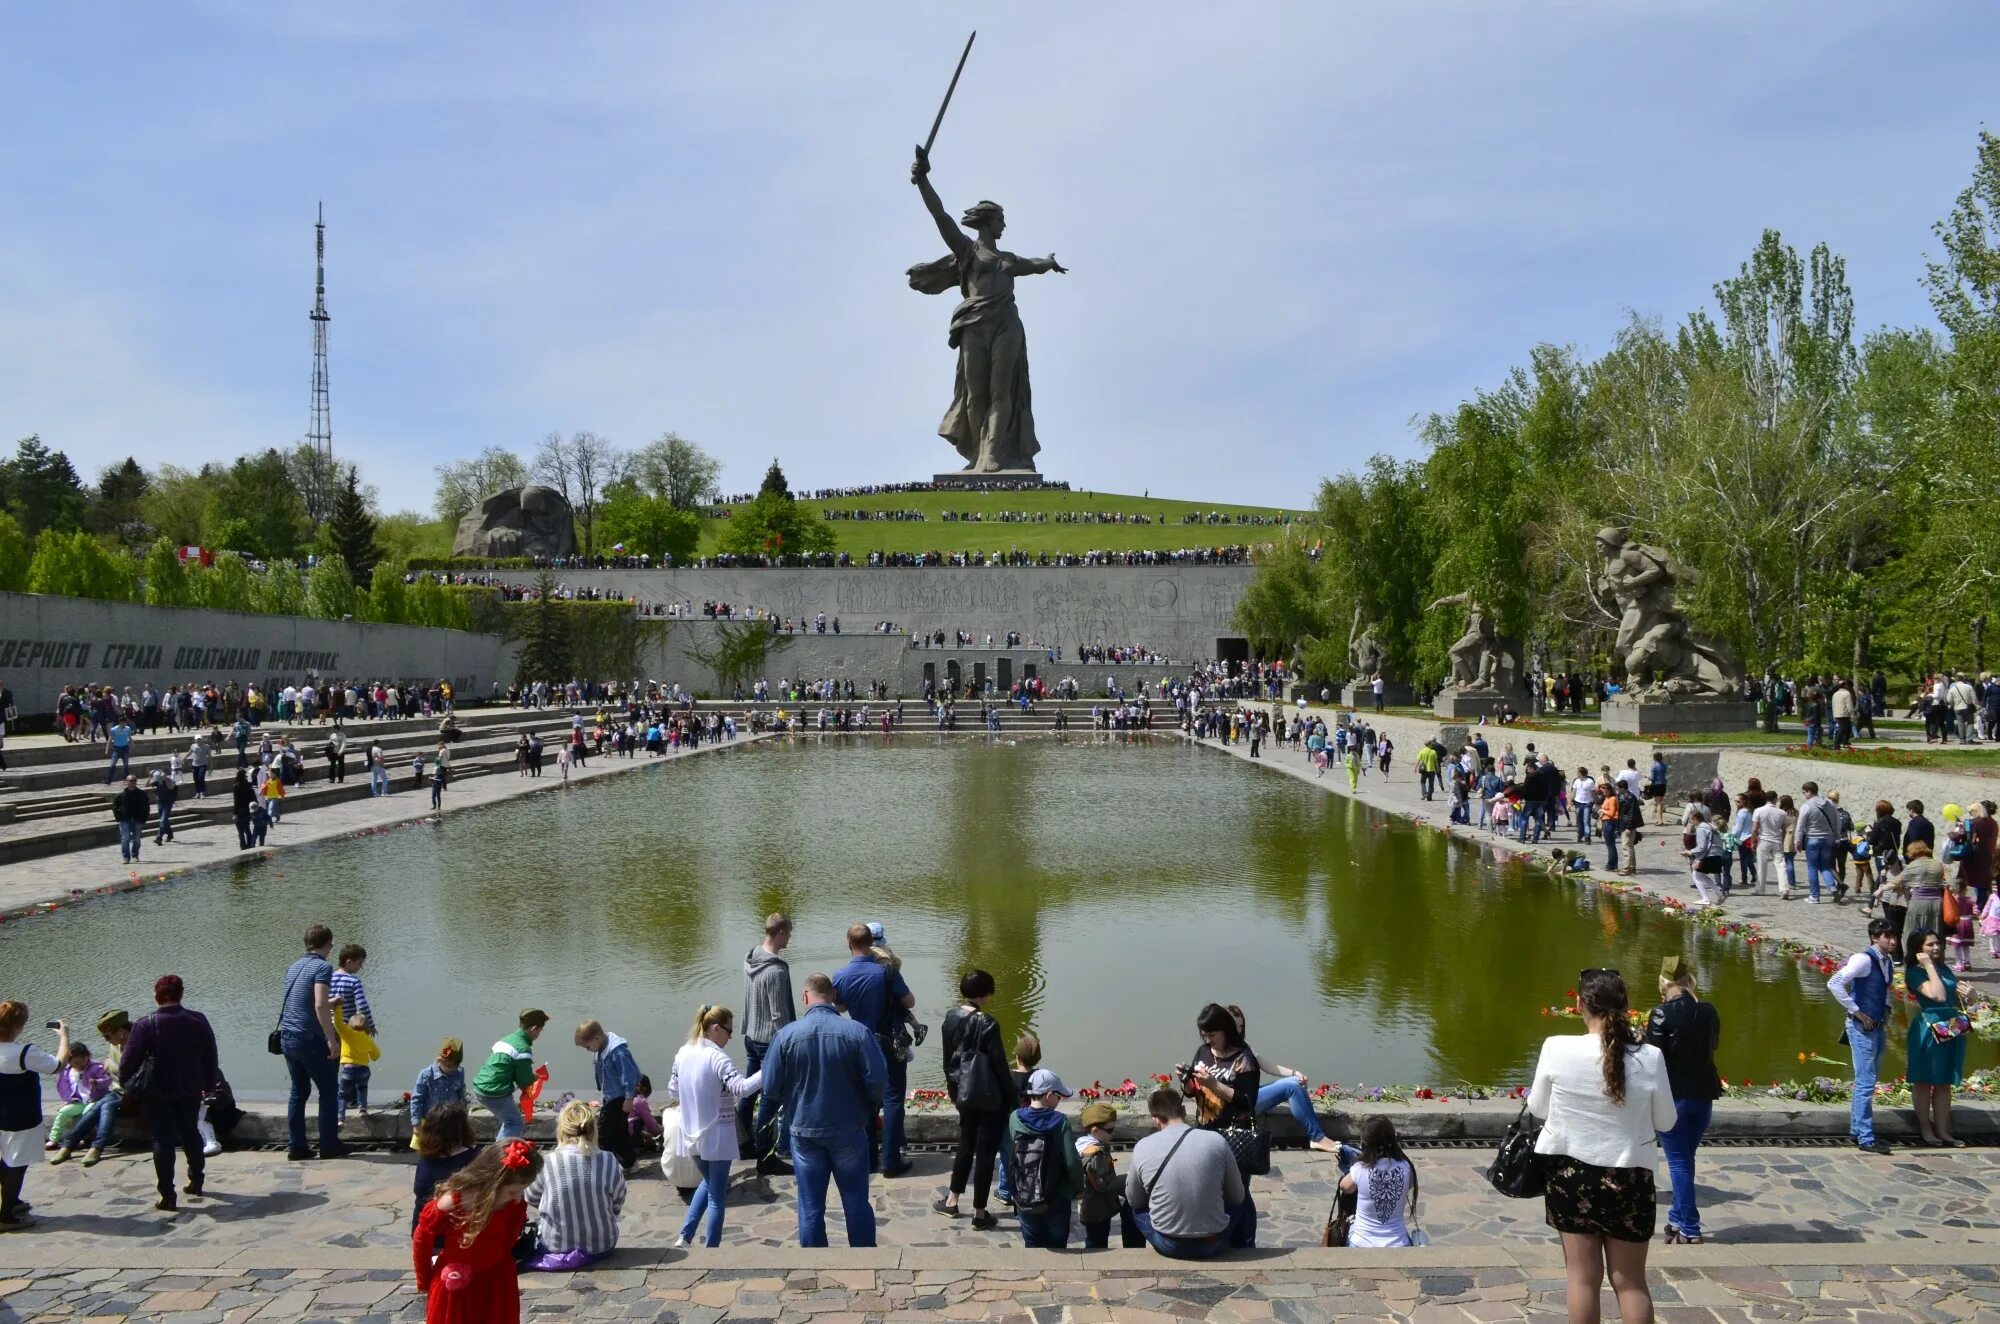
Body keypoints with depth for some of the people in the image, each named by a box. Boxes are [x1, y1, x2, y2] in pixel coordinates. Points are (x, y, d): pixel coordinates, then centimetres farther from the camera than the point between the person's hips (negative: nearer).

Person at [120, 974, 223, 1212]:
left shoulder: (146, 1023, -13)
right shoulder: (198, 1021, -3)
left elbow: (130, 1058, -11)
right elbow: (210, 1056, 4)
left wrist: (124, 1082, 6)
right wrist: (210, 1083, 15)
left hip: (158, 1092, -3)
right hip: (190, 1089, 3)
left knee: (163, 1140, 3)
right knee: (190, 1133, 21)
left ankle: (168, 1196, 1)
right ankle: (196, 1181, 32)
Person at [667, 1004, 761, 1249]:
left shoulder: (683, 1053, 1)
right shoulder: (717, 1057, -21)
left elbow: (673, 1092, 11)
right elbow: (742, 1088, -32)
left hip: (692, 1134, 7)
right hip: (717, 1135, -7)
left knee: (708, 1182, 27)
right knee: (717, 1195, 6)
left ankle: (685, 1237, 22)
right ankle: (711, 1248, 10)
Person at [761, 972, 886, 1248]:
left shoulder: (786, 1035, -11)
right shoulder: (857, 1032, -14)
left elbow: (771, 1085, -6)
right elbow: (878, 1079, -13)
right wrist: (868, 1108, 8)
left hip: (805, 1131, 0)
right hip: (849, 1130, 0)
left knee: (811, 1207, 11)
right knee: (856, 1201, 14)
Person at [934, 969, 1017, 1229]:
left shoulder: (951, 1018, -1)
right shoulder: (987, 1024, -21)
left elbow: (948, 1059, 9)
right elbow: (999, 1065, -16)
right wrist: (1014, 1099, -5)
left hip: (964, 1094, 7)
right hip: (990, 1098, -6)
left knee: (965, 1144, 23)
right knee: (985, 1152, 5)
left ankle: (952, 1201, 33)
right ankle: (979, 1213, 13)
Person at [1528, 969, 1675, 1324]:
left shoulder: (1557, 1049, -14)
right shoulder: (1649, 1057, -14)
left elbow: (1538, 1108, 0)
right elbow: (1666, 1121, 0)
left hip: (1571, 1174, 0)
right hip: (1628, 1179, 0)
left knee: (1583, 1277, 11)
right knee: (1630, 1281, 14)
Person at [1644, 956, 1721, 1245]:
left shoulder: (1662, 1014, -16)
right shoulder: (1708, 1011, 0)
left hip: (1673, 1096, -5)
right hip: (1703, 1094, 5)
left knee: (1679, 1161, 3)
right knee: (1686, 1158, 18)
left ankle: (1690, 1229, 4)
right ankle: (1678, 1219, 26)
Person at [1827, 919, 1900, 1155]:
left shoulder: (1889, 961, 8)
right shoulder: (1863, 959, -17)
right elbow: (1834, 984, -26)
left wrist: (1886, 1010, 12)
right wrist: (1857, 1011, -20)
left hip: (1879, 1027, 8)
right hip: (1862, 1028, -8)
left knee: (1867, 1082, 16)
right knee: (1866, 1084, -5)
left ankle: (1856, 1130, 27)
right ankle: (1866, 1139, -1)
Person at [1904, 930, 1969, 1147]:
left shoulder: (1944, 969, 11)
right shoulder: (1914, 973, -10)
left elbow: (1956, 996, 23)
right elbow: (1939, 995, -23)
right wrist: (1929, 966, -19)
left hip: (1953, 1029, 7)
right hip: (1929, 1029, -7)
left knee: (1944, 1084, 12)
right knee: (1924, 1082, 4)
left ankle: (1942, 1130, 19)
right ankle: (1926, 1129, 14)